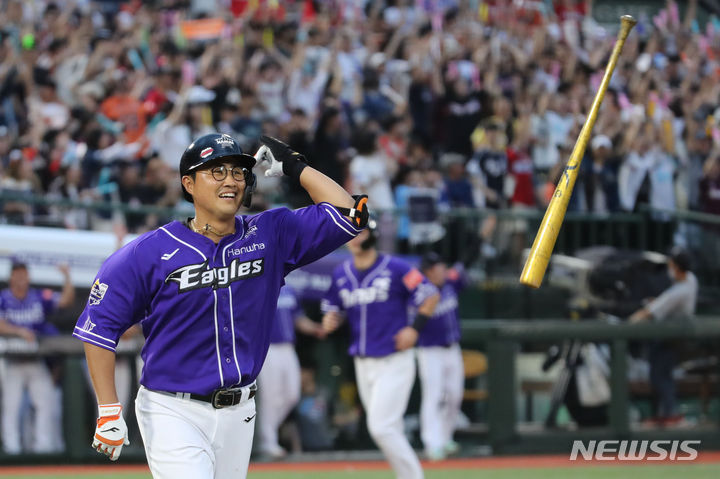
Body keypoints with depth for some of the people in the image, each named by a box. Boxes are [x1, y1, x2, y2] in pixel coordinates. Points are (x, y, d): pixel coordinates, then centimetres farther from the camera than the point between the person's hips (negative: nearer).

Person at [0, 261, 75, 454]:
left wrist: (67, 278, -13)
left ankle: (43, 445, 0)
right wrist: (19, 331, -29)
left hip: (38, 362, 3)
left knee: (47, 402, -3)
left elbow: (66, 300, -1)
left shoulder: (40, 297, 6)